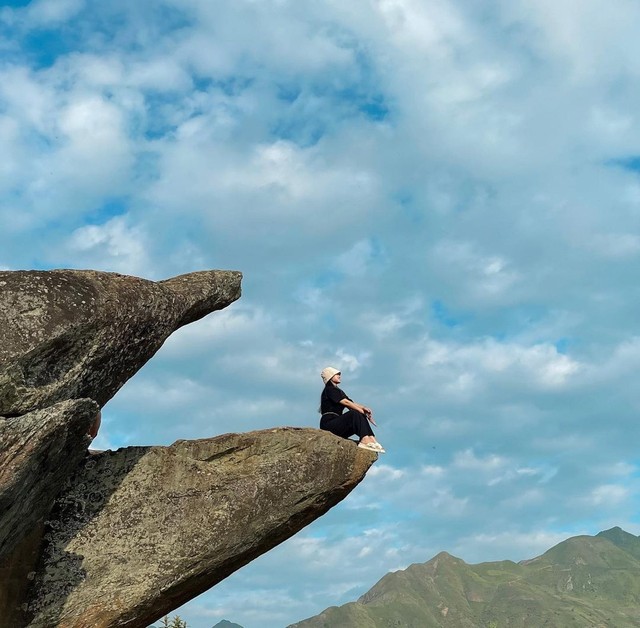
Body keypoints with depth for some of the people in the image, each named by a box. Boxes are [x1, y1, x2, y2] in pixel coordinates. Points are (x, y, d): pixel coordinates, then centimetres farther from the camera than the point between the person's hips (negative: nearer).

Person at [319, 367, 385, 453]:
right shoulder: (329, 389, -4)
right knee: (354, 414, -26)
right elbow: (346, 402, -14)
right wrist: (363, 411, -15)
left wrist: (364, 408, -10)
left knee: (361, 417, -6)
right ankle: (364, 440, -40)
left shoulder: (339, 391, 25)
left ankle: (372, 440, -26)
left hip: (337, 425, 9)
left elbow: (351, 403, 11)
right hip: (328, 424, -9)